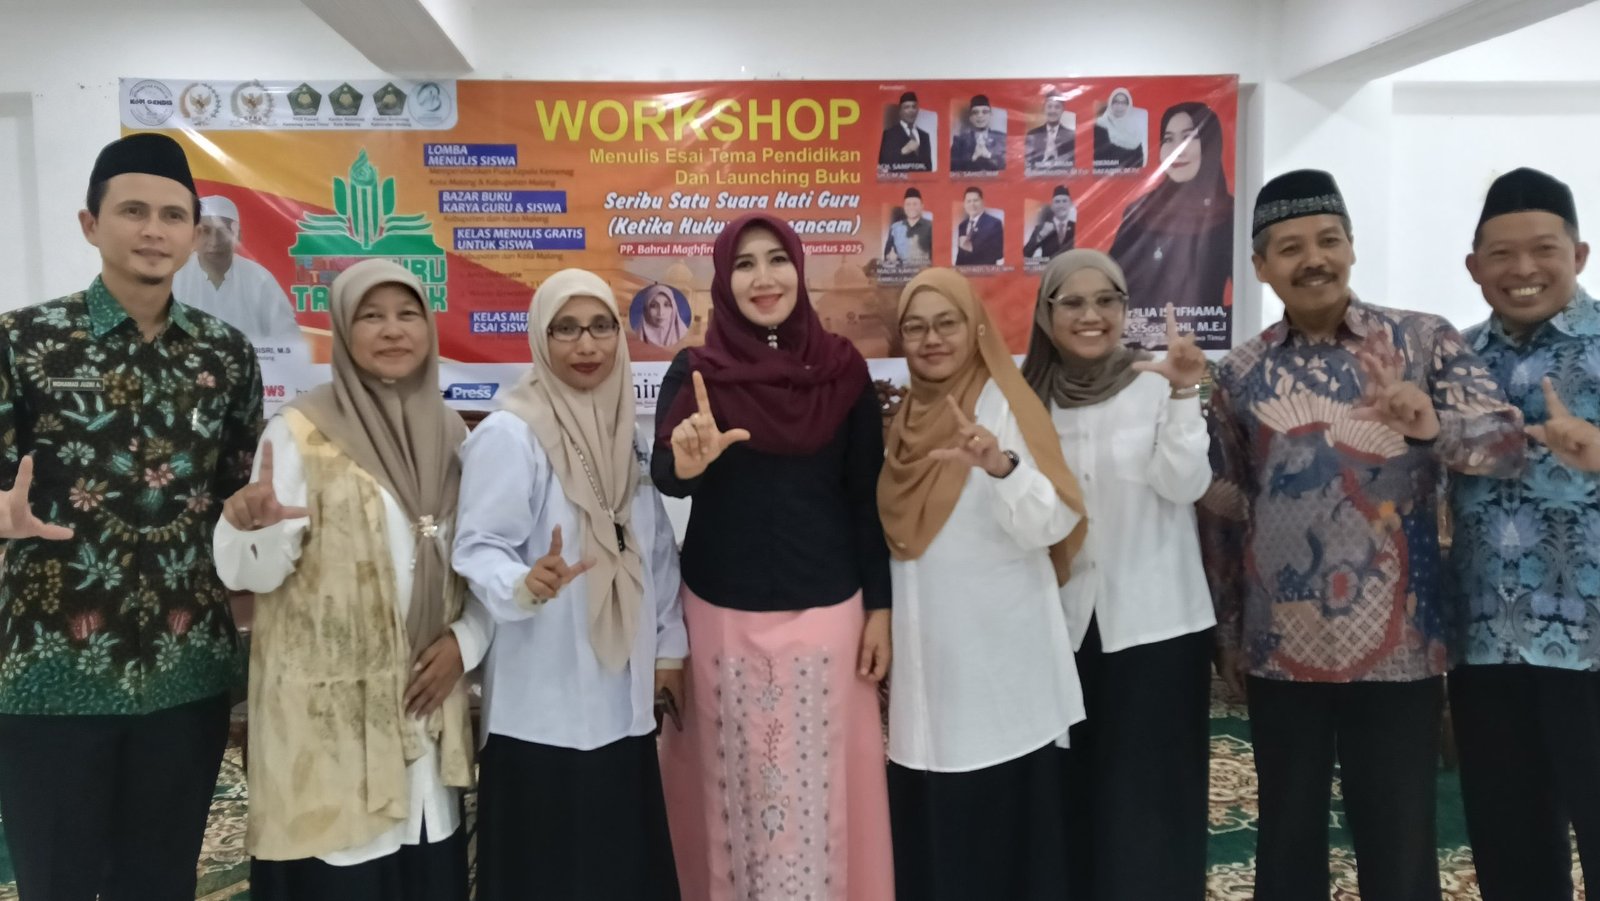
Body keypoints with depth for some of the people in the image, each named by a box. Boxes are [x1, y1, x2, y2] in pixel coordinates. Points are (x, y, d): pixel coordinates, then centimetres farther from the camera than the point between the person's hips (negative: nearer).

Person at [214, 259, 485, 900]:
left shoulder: (452, 434, 7)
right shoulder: (300, 431, -6)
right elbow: (254, 574, -12)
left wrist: (465, 640, -2)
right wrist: (251, 528, -33)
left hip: (425, 691, 4)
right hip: (327, 700, -4)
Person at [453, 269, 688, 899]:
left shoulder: (627, 430, 8)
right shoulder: (508, 434, -13)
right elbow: (479, 550, -19)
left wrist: (668, 648, 12)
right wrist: (526, 584, -39)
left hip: (622, 694, 6)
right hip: (543, 704, -6)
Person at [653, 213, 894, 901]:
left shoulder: (843, 370, 0)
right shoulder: (695, 372, -2)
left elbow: (867, 497, 3)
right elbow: (663, 477, -16)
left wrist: (880, 608, 1)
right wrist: (687, 461, -38)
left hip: (826, 611, 0)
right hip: (721, 613, 0)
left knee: (819, 790, 6)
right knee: (735, 789, 8)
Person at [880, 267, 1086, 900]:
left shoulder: (1004, 405, -9)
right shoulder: (907, 417, 10)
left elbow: (1047, 526, -20)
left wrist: (1000, 465, -36)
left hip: (1000, 653, -6)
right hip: (926, 653, 6)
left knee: (1002, 821, 1)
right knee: (929, 820, 11)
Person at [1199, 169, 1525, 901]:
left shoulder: (1424, 341, -2)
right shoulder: (1240, 372, 3)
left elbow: (1507, 441, -12)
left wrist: (1432, 425, -34)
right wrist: (1228, 632, 10)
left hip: (1396, 644, -2)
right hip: (1280, 647, 2)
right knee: (1287, 837, 15)